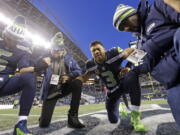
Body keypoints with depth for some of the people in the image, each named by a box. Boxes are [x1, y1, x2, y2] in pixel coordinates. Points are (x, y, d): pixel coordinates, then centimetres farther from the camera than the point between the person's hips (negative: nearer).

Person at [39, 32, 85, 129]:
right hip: (51, 90, -1)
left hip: (65, 87, 1)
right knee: (44, 123, -11)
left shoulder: (68, 58, -2)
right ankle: (45, 115, 31)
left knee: (77, 83, -33)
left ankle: (73, 117, -20)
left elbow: (78, 71, -7)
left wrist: (69, 76, -26)